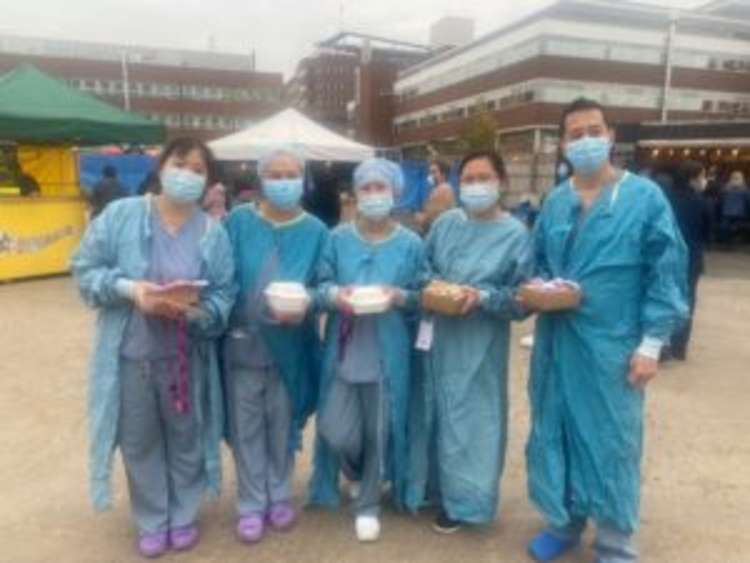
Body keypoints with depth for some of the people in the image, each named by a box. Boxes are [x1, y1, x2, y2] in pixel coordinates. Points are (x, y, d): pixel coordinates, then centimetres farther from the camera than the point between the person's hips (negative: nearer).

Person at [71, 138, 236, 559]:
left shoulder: (213, 233, -4)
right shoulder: (120, 215, -6)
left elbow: (224, 295, -3)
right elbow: (86, 270, -3)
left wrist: (193, 312, -23)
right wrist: (130, 289, -19)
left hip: (186, 357, 0)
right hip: (130, 354, 0)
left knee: (186, 440, 15)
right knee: (140, 442, 15)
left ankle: (184, 516, 38)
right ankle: (151, 521, 36)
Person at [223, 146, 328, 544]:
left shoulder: (315, 232, 1)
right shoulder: (239, 221, -1)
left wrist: (302, 309, -19)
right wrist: (223, 323, -10)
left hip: (289, 345, 0)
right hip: (242, 341, 0)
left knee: (282, 425, 14)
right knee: (246, 427, 9)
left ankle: (279, 497, 34)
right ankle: (251, 504, 27)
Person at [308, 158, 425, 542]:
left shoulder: (410, 244, 2)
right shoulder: (338, 239, 4)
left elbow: (422, 297, 4)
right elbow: (320, 285, 5)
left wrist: (399, 296, -17)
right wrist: (334, 294, -17)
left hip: (388, 356, -1)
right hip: (343, 352, 1)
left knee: (379, 433, 8)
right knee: (338, 433, 3)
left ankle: (368, 505, 31)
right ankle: (359, 477, 39)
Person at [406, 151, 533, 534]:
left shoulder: (516, 235, -6)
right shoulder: (446, 223, 6)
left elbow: (523, 299, -8)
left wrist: (483, 297, -22)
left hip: (478, 344, -4)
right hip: (436, 335, 4)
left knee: (469, 417, 7)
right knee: (431, 411, 14)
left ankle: (462, 499, 26)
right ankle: (432, 485, 35)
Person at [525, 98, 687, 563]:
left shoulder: (645, 197, -5)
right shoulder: (555, 203, 9)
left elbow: (666, 275, -6)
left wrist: (651, 344, -10)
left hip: (613, 347, -4)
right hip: (557, 343, 4)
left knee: (612, 443, 7)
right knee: (556, 434, 14)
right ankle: (565, 523, 35)